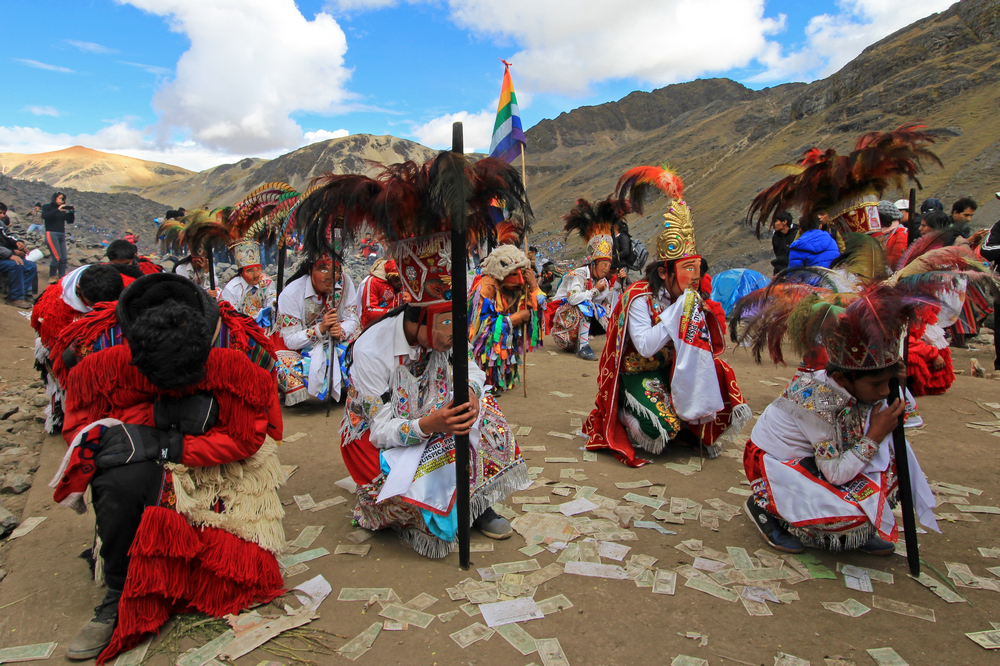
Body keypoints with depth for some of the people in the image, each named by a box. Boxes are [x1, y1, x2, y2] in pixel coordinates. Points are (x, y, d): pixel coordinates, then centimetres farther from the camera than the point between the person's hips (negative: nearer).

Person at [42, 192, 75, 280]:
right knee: (57, 257, -15)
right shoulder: (47, 207, 4)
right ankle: (52, 277, -1)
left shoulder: (63, 210, 17)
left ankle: (62, 278, 3)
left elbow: (70, 221, 11)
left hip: (62, 235, 6)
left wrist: (72, 212, -4)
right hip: (52, 234, -6)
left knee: (63, 259, 0)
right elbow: (44, 216, -15)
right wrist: (58, 210, -19)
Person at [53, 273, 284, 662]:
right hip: (141, 461, 0)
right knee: (121, 481, -35)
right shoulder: (106, 363, -22)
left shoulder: (232, 363, -27)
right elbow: (80, 428, -8)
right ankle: (120, 597, -15)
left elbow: (245, 439, -22)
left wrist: (163, 445, -31)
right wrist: (157, 415, -25)